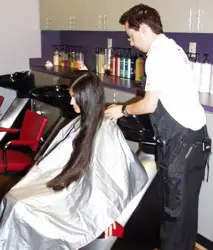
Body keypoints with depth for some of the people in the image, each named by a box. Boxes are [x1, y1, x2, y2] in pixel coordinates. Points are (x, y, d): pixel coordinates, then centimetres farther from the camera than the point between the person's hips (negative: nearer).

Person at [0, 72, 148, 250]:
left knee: (22, 209, -19)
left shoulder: (108, 132, -18)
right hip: (63, 181, 8)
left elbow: (112, 176, -18)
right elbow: (55, 158, 13)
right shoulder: (80, 123, 9)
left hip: (82, 193, -8)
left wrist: (106, 212, -15)